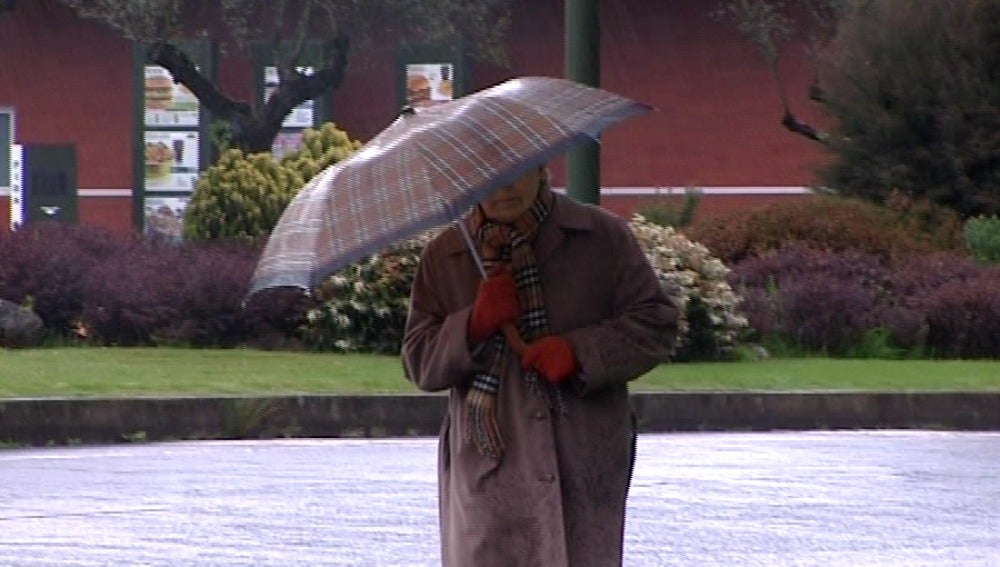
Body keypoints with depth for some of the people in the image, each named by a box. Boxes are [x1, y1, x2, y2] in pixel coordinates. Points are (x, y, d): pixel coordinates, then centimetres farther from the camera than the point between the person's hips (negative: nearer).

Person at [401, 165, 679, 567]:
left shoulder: (603, 238, 5)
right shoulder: (444, 258, 9)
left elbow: (657, 323, 3)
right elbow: (419, 363, 6)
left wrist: (580, 352, -13)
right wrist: (473, 326, -13)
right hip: (488, 471, 1)